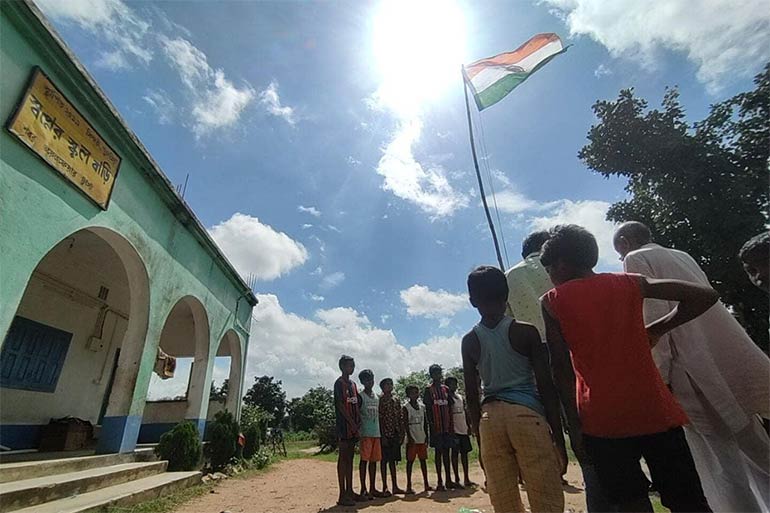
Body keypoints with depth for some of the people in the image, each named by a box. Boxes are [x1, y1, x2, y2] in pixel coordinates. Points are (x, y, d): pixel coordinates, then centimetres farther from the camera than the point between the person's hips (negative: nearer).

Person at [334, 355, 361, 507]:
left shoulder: (353, 384, 15)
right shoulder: (339, 383, -10)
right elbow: (340, 405, -16)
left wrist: (359, 421, 3)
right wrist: (352, 423, -16)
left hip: (353, 426, 8)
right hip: (344, 426, -8)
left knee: (350, 458, 12)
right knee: (343, 458, -3)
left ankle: (349, 491, 19)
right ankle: (342, 495, 2)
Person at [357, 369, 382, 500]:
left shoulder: (377, 397, 14)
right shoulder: (361, 397, -6)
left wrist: (381, 431, 16)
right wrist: (358, 430, -13)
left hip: (376, 433, 6)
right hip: (365, 433, -6)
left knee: (374, 460, 11)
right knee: (364, 460, -3)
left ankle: (372, 488, 20)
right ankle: (363, 490, 4)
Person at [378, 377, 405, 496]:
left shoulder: (396, 400, 11)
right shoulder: (380, 400, -9)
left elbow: (399, 418, 12)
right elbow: (379, 419, -12)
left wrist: (401, 434, 7)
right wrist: (382, 435, -15)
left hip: (395, 434, 6)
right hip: (385, 435, -6)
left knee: (393, 460, 13)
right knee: (384, 460, 3)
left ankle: (395, 486, 20)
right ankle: (385, 487, 11)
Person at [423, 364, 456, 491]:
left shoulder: (446, 389, 11)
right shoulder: (428, 389, -3)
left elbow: (449, 408, 13)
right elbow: (427, 409, -6)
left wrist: (451, 425, 8)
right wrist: (431, 424, -13)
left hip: (447, 426, 5)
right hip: (436, 426, -5)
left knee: (446, 451, 10)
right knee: (438, 452, 1)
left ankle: (448, 480, 18)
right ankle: (440, 482, 8)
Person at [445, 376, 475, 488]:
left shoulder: (460, 397, 14)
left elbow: (465, 412, 17)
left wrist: (469, 426, 11)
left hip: (464, 429, 7)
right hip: (454, 430, -7)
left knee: (464, 453, 10)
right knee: (455, 454, -2)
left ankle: (466, 479, 18)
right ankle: (457, 480, 5)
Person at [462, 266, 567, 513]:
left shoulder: (469, 341, 3)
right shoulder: (525, 332, -2)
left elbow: (471, 396, 5)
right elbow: (546, 387, -3)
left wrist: (480, 438, 14)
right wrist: (558, 435, 5)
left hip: (490, 418, 3)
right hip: (527, 413, -2)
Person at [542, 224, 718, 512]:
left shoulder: (552, 301, -1)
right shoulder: (628, 282, 8)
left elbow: (561, 369, -5)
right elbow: (704, 295, 5)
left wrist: (574, 426, 0)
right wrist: (656, 329, 12)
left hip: (602, 419, -3)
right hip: (655, 410, 3)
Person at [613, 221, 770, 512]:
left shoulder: (636, 259, -3)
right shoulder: (682, 256, 20)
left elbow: (654, 316, -14)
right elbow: (703, 302, 19)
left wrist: (659, 375, -13)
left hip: (694, 371, -8)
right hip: (732, 361, 8)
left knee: (723, 464, 0)